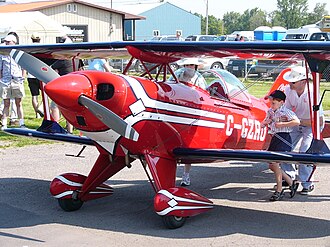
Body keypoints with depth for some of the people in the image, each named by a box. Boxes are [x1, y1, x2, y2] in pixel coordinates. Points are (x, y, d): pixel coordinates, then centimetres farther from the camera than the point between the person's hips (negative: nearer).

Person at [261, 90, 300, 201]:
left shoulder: (285, 112, -10)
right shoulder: (270, 112, 14)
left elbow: (297, 121, -24)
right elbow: (262, 125, 23)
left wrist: (282, 124, -21)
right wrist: (267, 122, 1)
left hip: (283, 139, -9)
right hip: (275, 138, 9)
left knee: (275, 163, -15)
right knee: (271, 165, 9)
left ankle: (279, 191, -5)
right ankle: (291, 183, 22)